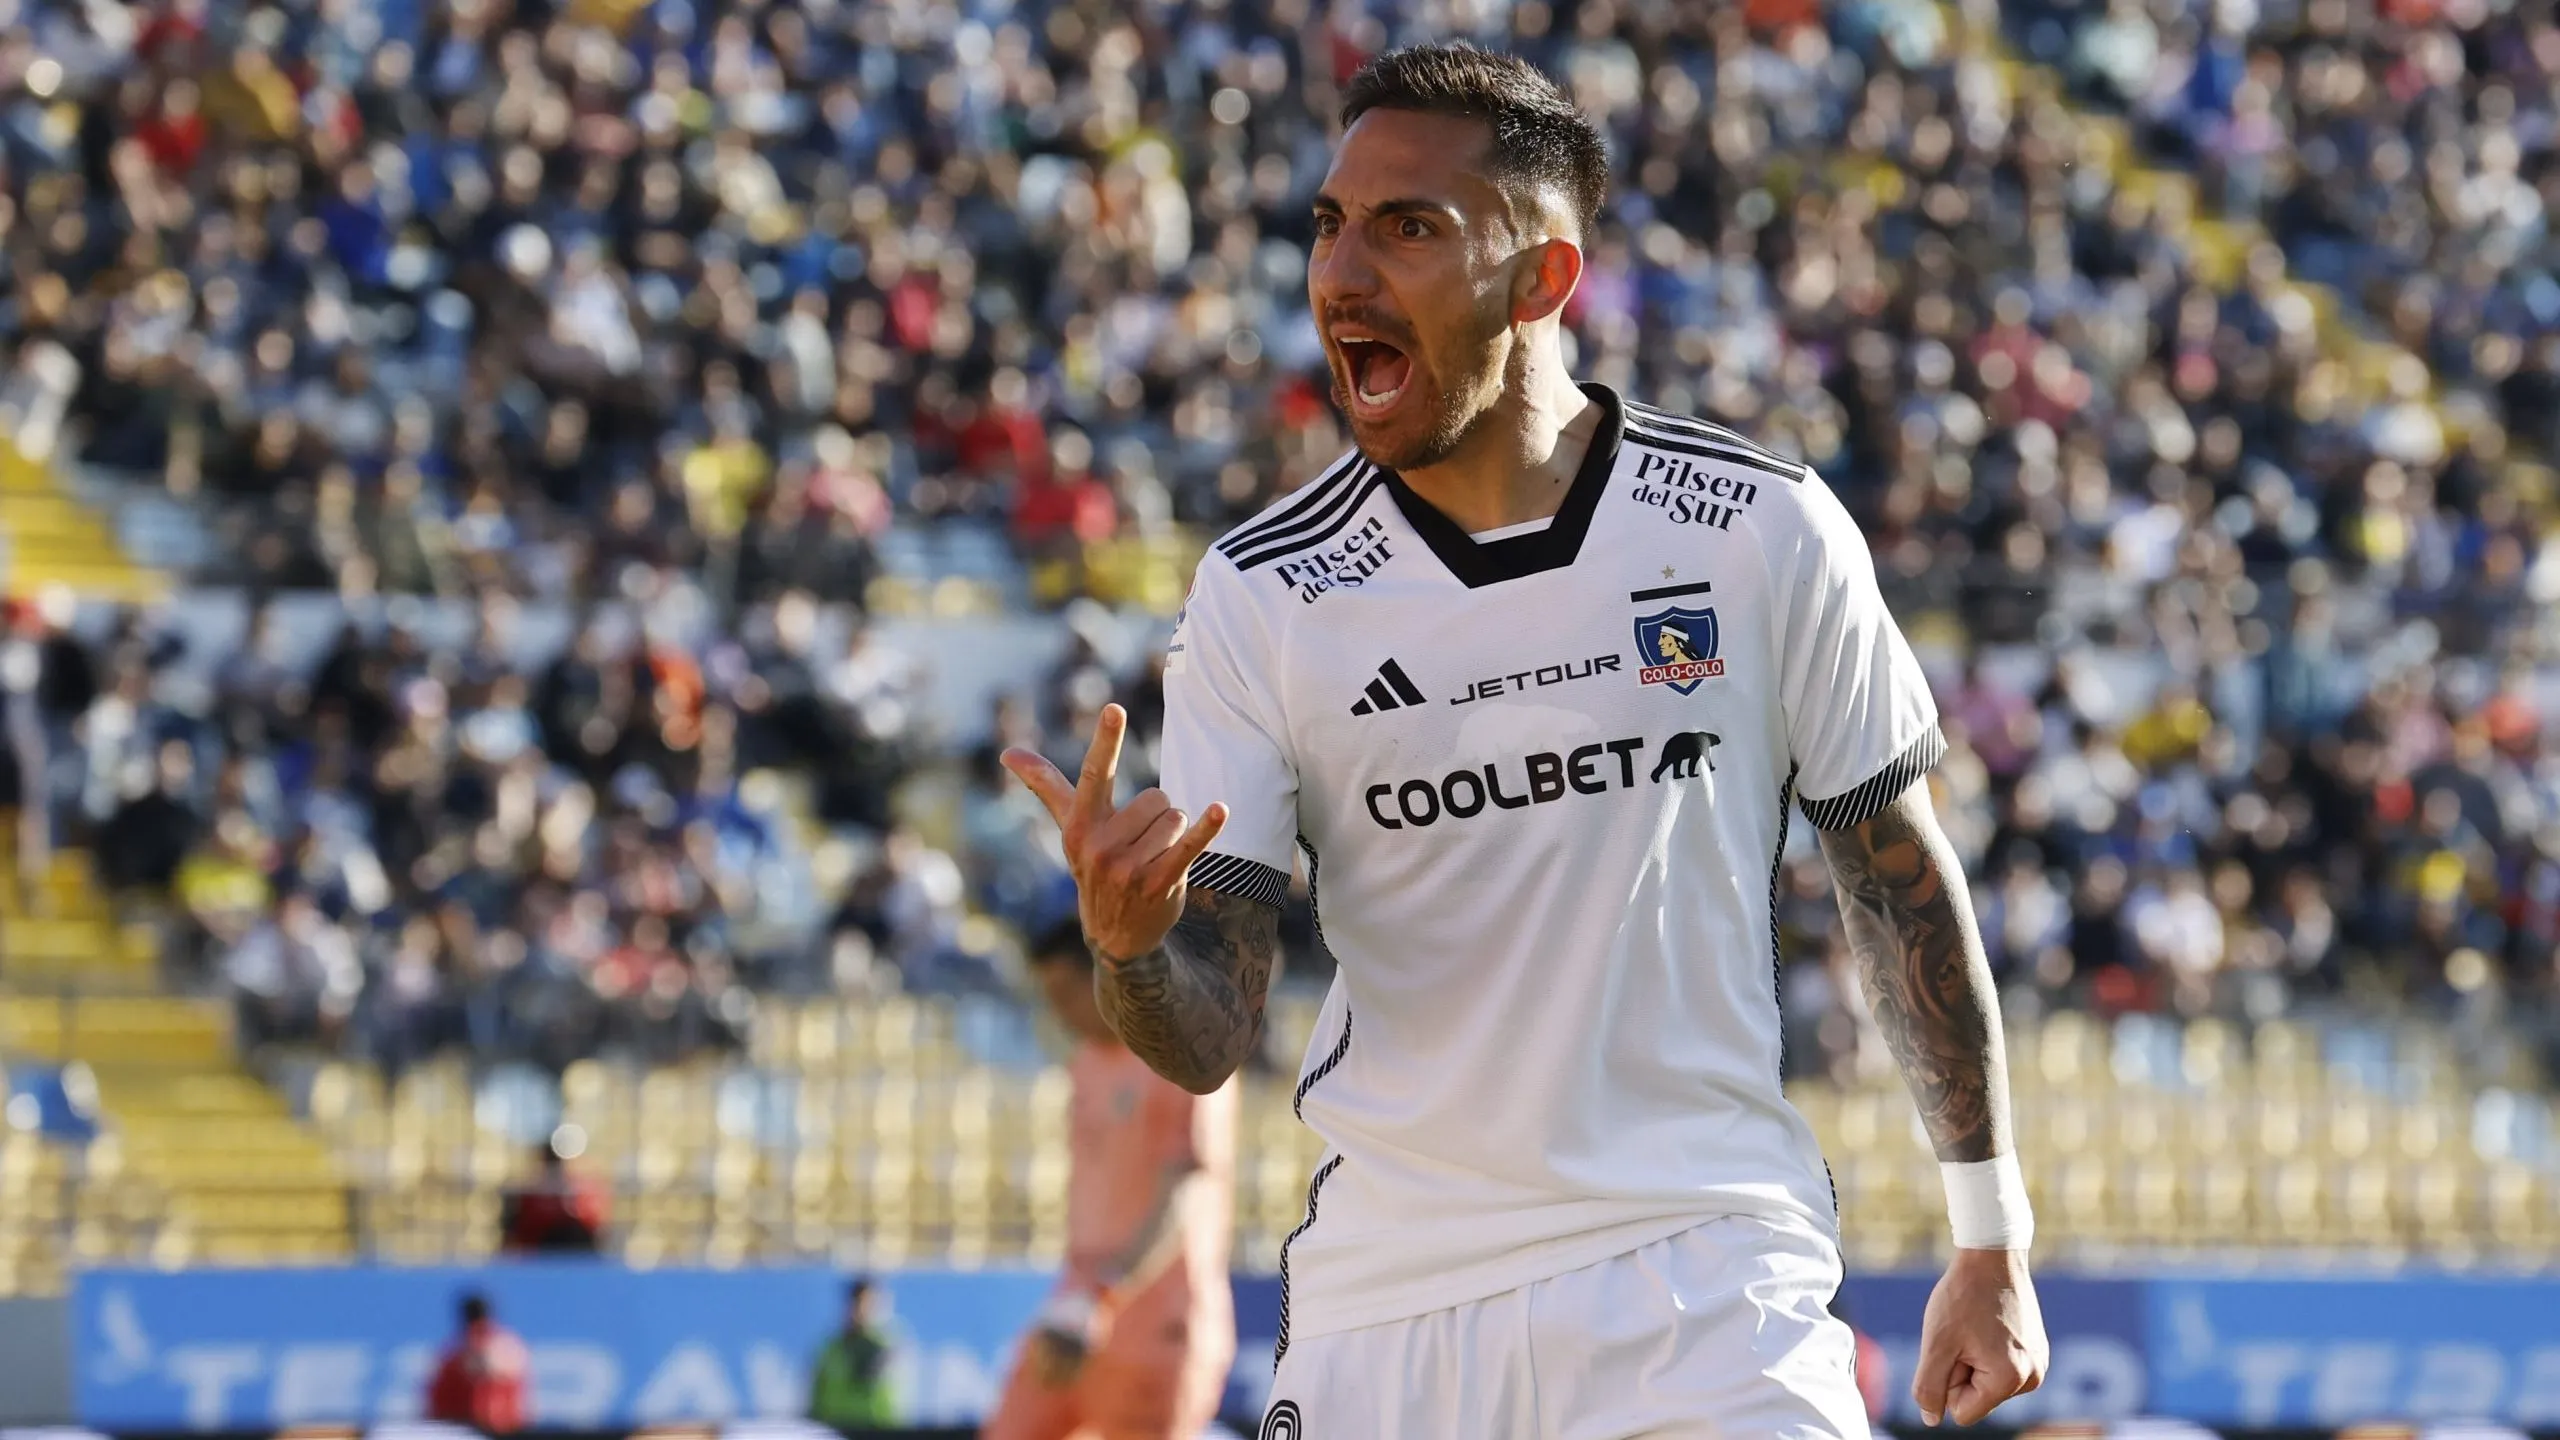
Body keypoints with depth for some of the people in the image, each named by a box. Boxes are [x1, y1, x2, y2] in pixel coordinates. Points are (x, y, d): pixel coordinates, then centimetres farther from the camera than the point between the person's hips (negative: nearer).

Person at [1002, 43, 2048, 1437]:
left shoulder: (1766, 531, -4)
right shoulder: (1258, 597, -2)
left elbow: (1900, 878, 7)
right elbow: (1207, 1043, -4)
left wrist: (1990, 1239, 8)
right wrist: (1129, 944, -27)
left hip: (1708, 1283, -1)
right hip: (1386, 1305, 2)